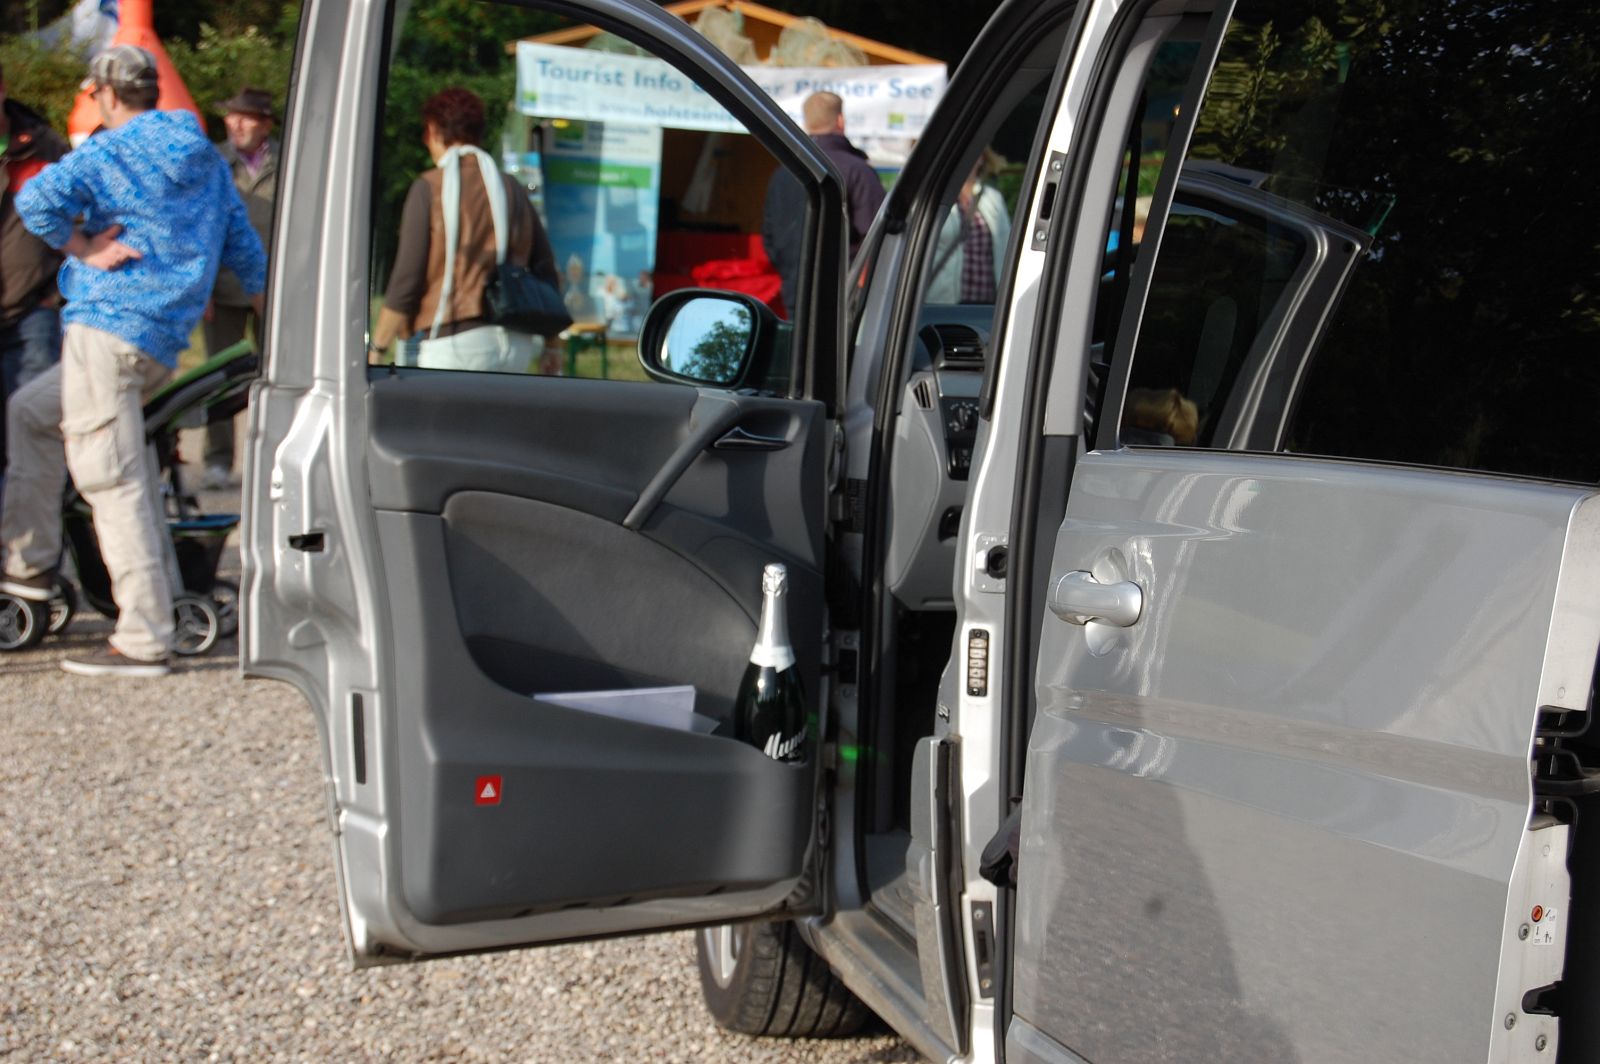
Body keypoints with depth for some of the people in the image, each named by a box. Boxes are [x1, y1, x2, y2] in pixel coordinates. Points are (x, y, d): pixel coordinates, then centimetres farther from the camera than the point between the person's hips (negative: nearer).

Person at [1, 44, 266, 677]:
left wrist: (83, 248, -10)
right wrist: (272, 318, 36)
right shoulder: (206, 157, 17)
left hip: (108, 328, -9)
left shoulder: (112, 151, -6)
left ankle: (144, 642, -8)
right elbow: (243, 245, 24)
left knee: (113, 481, -8)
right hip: (164, 341, 9)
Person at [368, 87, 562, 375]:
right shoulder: (513, 189, 13)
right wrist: (552, 345, 22)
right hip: (515, 343, 6)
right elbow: (546, 273, 14)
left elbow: (407, 279, -8)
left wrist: (376, 348, -1)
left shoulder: (430, 187, -3)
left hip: (456, 339, -6)